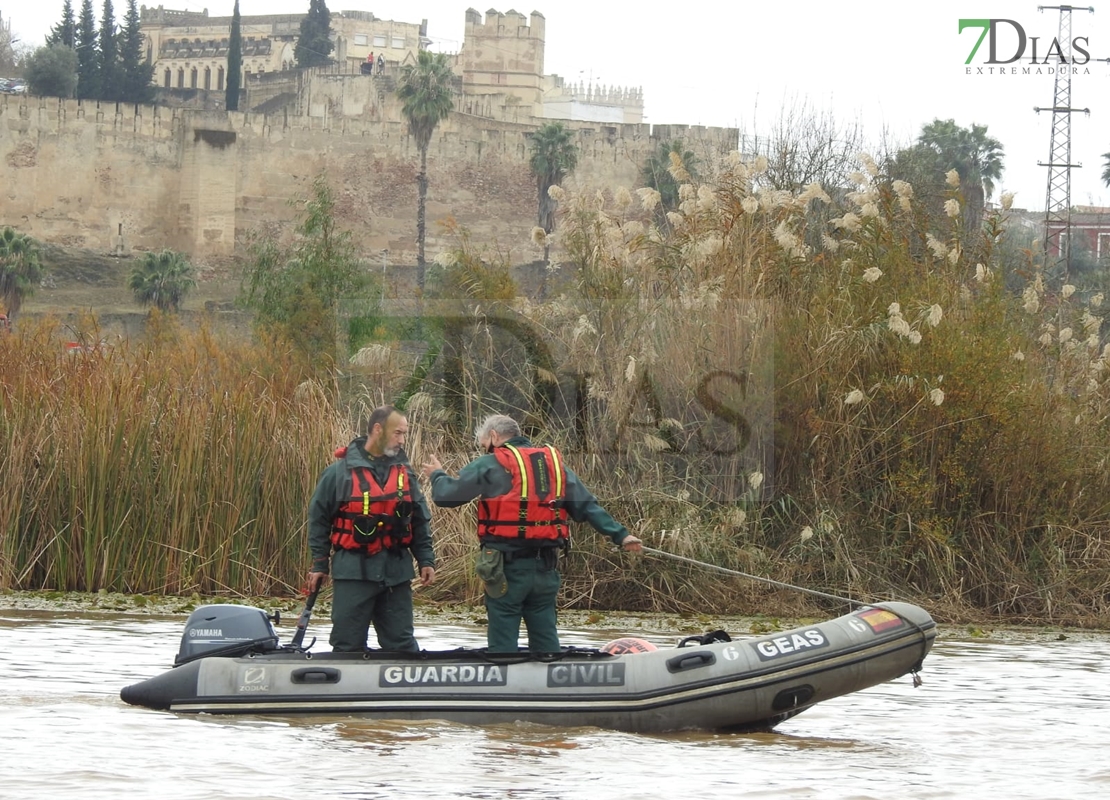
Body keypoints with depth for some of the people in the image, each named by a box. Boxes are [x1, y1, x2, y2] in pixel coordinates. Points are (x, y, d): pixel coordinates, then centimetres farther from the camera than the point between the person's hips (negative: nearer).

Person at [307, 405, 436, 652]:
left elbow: (421, 522, 17)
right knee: (348, 645, 0)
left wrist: (426, 560, 8)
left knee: (401, 643, 6)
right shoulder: (340, 471, -2)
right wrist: (319, 564, 1)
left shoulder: (405, 473, 11)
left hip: (396, 572, 4)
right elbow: (318, 518, 2)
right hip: (353, 573, -4)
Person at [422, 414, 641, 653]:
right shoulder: (554, 463, 13)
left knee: (503, 642, -1)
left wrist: (437, 475, 21)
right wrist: (620, 535, 12)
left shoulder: (491, 465, -4)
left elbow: (446, 495, 0)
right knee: (546, 640, 12)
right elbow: (587, 506, 11)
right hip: (546, 567, 5)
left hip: (507, 568, -5)